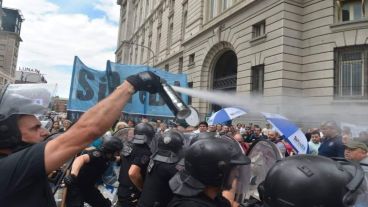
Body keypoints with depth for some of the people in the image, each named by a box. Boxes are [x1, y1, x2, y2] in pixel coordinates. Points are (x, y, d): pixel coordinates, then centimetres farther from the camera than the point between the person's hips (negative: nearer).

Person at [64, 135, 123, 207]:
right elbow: (81, 158, -51)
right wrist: (73, 175, -65)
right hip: (75, 186, -8)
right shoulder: (97, 154, -29)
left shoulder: (107, 157, -3)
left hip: (88, 187, 9)